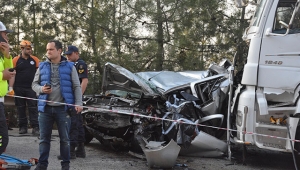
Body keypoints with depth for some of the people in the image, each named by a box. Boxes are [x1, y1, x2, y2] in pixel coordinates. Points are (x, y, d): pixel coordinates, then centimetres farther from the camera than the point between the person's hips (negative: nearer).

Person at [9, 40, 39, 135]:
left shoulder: (35, 60, 5)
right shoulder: (16, 60, 1)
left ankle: (35, 127, -5)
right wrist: (10, 87, -6)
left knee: (33, 108, -4)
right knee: (21, 108, 6)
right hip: (19, 88, 0)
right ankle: (22, 127, 14)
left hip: (31, 88, 0)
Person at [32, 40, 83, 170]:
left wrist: (78, 103, -10)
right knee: (44, 138, 5)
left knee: (64, 138, 4)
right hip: (45, 108, 2)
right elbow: (34, 84, 14)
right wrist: (41, 89, -9)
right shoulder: (42, 66, 9)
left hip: (63, 108, -2)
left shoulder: (69, 66, 3)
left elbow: (77, 87, 2)